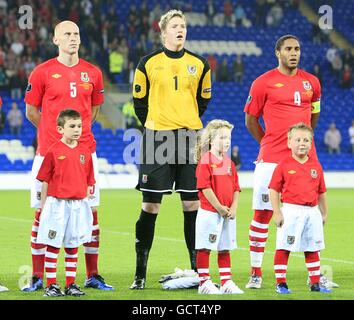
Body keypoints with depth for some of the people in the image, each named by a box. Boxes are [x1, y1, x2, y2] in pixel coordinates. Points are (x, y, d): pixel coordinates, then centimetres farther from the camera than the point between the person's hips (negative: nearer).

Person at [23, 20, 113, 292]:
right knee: (43, 212, 0)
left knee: (90, 211, 3)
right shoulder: (42, 72, -1)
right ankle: (37, 277, 7)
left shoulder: (92, 73, 7)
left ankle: (92, 275, 11)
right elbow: (31, 111, 6)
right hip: (49, 151, -2)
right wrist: (57, 131, 10)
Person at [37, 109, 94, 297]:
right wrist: (43, 206, -3)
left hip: (79, 204, 4)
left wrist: (85, 202, 8)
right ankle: (51, 285, 5)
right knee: (53, 244, 0)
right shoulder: (53, 151, -5)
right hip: (57, 203, -4)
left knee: (73, 245, 10)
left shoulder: (85, 152, 7)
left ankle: (71, 284, 16)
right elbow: (45, 181, -2)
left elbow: (88, 181, 12)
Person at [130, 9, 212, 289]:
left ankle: (197, 268, 10)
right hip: (157, 138, -2)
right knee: (150, 206, -3)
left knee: (192, 205, 3)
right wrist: (153, 127, 8)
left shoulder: (199, 64, 7)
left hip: (190, 139, 2)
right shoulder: (149, 63, 1)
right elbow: (139, 100, 9)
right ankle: (140, 272, 3)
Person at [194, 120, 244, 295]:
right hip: (209, 212, -7)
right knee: (205, 248, 1)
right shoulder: (205, 161, -10)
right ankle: (204, 282, 6)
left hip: (227, 214, 7)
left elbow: (236, 188, 12)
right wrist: (219, 208, -15)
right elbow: (205, 188, -16)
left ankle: (226, 282, 16)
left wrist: (233, 208, -2)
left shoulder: (229, 162, 11)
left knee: (225, 248, 11)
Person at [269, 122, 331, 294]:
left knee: (312, 249, 10)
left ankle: (315, 283, 18)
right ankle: (280, 283, 6)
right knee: (283, 248, -2)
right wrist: (277, 213, -9)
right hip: (291, 211, -4)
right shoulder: (284, 165, -4)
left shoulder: (316, 166, 8)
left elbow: (321, 192, 14)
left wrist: (324, 213, 15)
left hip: (312, 212, 4)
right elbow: (274, 190, -4)